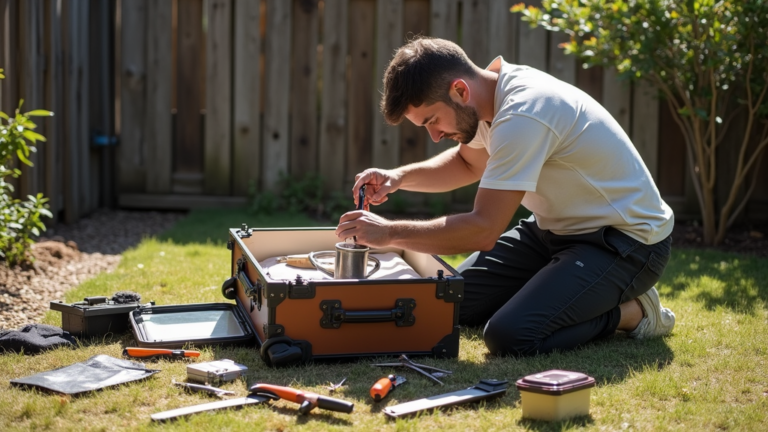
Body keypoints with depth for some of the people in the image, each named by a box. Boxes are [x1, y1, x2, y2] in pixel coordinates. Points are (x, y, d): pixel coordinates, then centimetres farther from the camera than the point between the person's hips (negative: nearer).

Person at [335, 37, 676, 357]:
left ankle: (632, 311, -3)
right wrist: (401, 177, 2)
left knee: (509, 337, -26)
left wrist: (390, 232, -22)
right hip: (558, 226, 9)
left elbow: (483, 230, -30)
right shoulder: (494, 86, -1)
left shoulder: (522, 116, -29)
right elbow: (468, 162, 20)